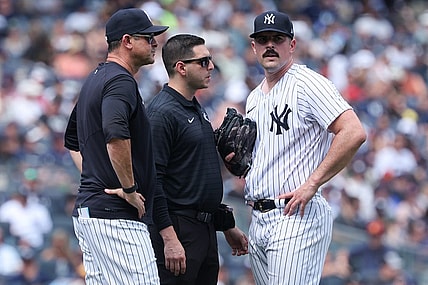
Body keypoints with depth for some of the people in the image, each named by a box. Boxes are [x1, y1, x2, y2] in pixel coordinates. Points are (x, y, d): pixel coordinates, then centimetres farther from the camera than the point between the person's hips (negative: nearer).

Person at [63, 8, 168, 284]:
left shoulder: (94, 80, 19)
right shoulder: (121, 81, -13)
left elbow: (72, 140, 31)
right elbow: (115, 135, -31)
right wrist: (130, 189, -21)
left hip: (87, 209, 11)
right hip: (116, 216, -11)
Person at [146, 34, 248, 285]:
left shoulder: (197, 110, 18)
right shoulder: (162, 113, -13)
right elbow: (152, 180, -19)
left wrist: (226, 226, 24)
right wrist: (169, 239, -24)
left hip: (206, 230, 10)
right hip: (178, 230, -10)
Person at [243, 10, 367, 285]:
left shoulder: (308, 84, -8)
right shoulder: (255, 97, 20)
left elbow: (354, 133, -20)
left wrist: (312, 184, -19)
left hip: (297, 217, -9)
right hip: (258, 219, 9)